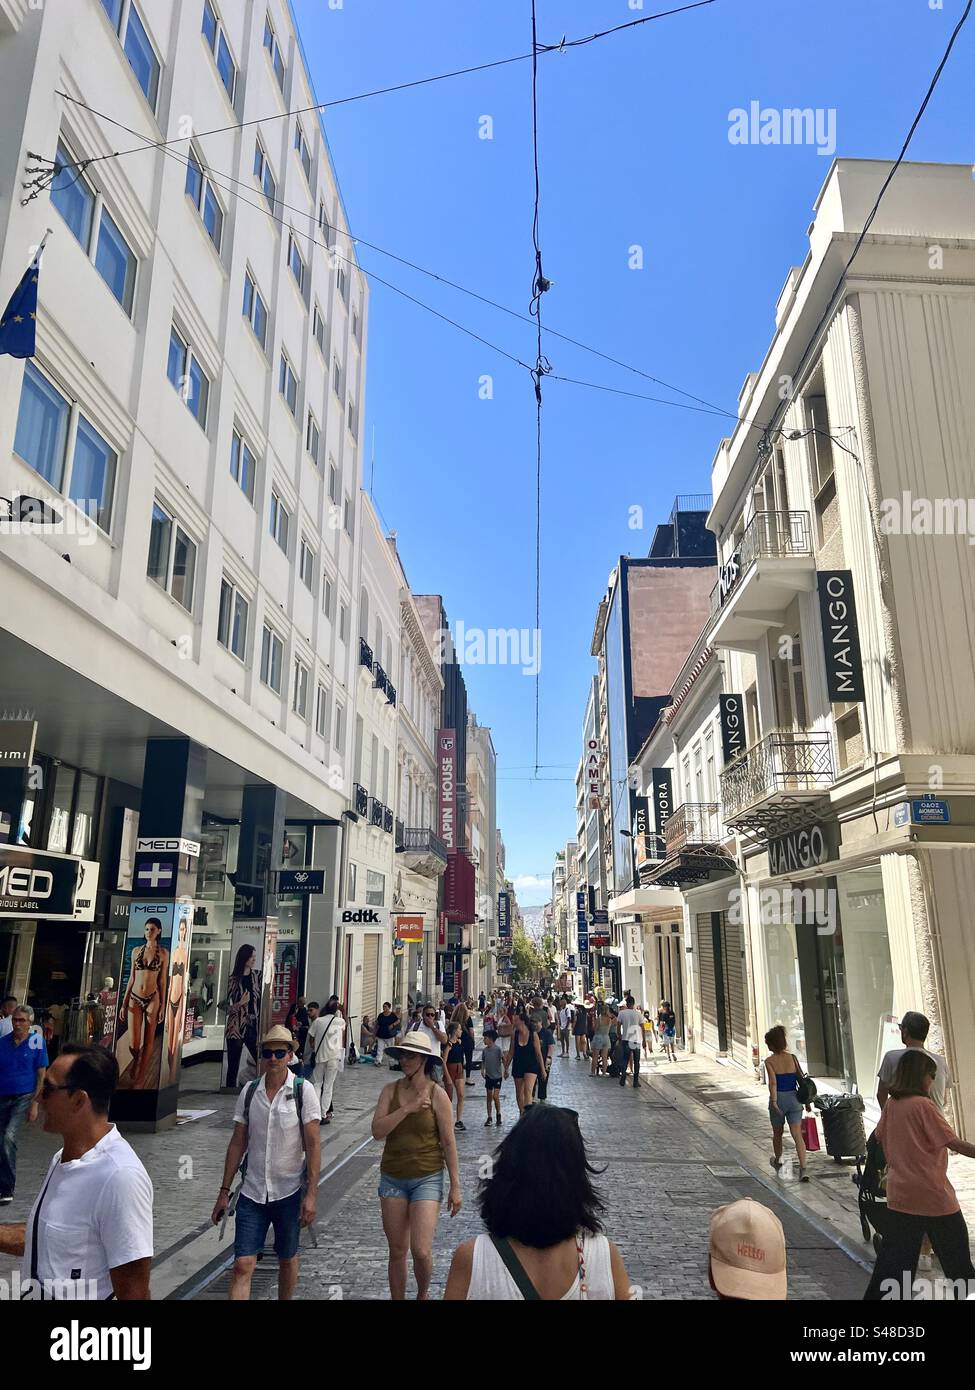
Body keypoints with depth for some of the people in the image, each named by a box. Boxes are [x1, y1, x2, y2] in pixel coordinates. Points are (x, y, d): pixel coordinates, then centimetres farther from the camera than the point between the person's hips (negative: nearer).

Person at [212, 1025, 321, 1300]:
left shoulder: (303, 1091, -10)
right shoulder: (249, 1092, 0)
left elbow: (313, 1144, -10)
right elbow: (237, 1143, 6)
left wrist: (311, 1194, -14)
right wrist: (224, 1191, 5)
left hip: (289, 1192, -2)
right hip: (252, 1192, 2)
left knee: (287, 1259, 14)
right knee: (242, 1265, -3)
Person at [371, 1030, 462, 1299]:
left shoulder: (437, 1094, -10)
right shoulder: (391, 1090, -3)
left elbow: (448, 1142, -5)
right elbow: (377, 1131, -14)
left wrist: (455, 1186, -4)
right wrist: (408, 1108, -23)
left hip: (427, 1178, -3)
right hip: (392, 1178, 3)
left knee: (421, 1251, -8)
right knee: (397, 1251, 11)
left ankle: (423, 1293, 23)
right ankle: (397, 1298, 32)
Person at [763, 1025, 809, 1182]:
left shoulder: (769, 1061, -10)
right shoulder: (792, 1058, 0)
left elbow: (773, 1082, -19)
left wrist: (774, 1102, -18)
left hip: (778, 1099, -2)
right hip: (794, 1098, 2)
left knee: (777, 1133, 20)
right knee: (797, 1135, -1)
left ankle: (777, 1160, 41)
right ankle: (803, 1169, -14)